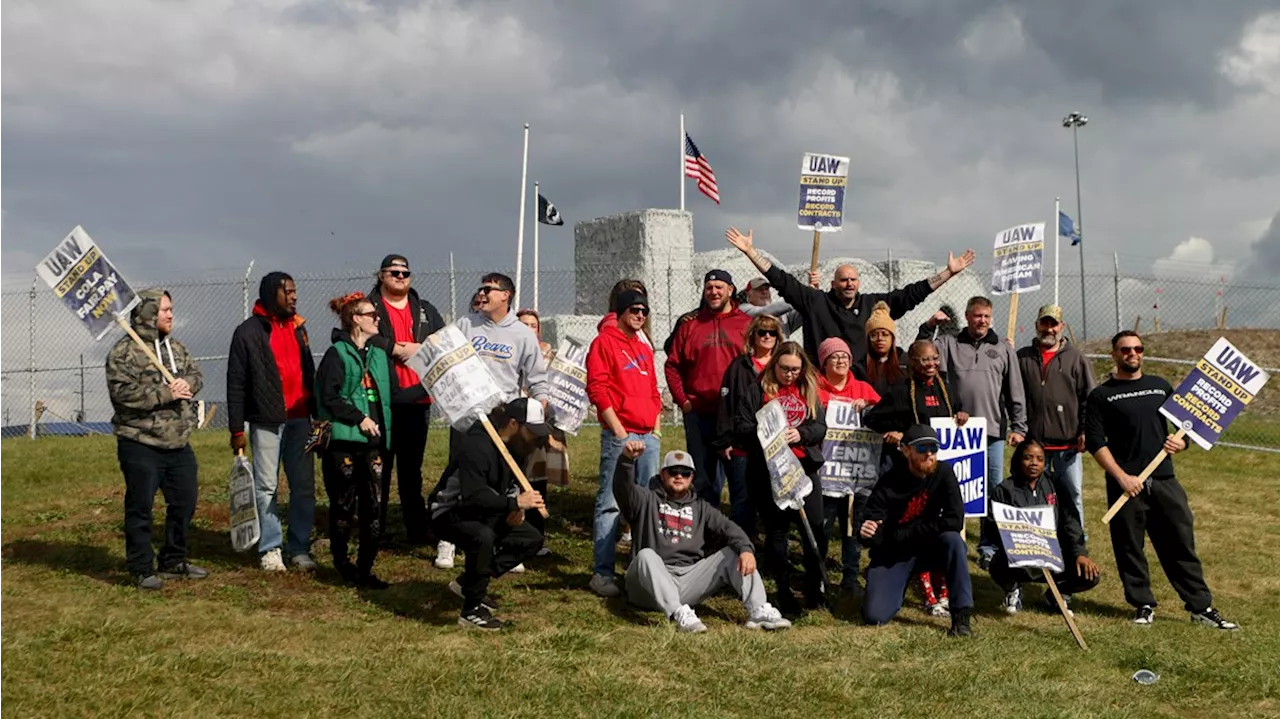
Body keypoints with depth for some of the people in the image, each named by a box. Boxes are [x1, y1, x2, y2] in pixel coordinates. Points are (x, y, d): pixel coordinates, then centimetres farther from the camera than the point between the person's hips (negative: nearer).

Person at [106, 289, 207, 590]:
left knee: (184, 503, 13)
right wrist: (165, 394, -21)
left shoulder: (176, 348, 13)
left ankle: (174, 561, 28)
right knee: (140, 508, 0)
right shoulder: (124, 352, -11)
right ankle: (142, 569, 10)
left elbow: (196, 374, 13)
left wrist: (188, 383, -10)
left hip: (178, 443, 8)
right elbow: (123, 392, -21)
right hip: (141, 444, -7)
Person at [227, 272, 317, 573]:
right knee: (267, 486, -1)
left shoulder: (298, 327, 15)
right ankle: (270, 549, 7)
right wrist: (237, 429, -6)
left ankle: (300, 548, 10)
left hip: (300, 418, 5)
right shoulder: (248, 331, -2)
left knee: (304, 485, 4)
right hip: (266, 421, -5)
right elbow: (236, 384, -3)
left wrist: (319, 414, 16)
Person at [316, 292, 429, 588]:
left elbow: (395, 395, 15)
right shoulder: (336, 354, -4)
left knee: (374, 508, 1)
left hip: (375, 442, 6)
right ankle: (341, 561, 22)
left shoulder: (379, 355, 15)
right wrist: (359, 418, -14)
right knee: (344, 505, 3)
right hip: (343, 442, -5)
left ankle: (364, 569, 10)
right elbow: (329, 397, -11)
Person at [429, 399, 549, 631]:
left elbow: (510, 483, 12)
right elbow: (474, 496, -37)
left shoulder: (513, 445, -1)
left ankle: (468, 583, 9)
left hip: (483, 514, 9)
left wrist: (515, 507, -9)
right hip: (450, 513, -9)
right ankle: (471, 611, -20)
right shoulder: (476, 446, -30)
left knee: (532, 539, 3)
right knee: (483, 538, -38)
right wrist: (515, 503, -39)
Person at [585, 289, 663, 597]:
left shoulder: (644, 349, 20)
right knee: (610, 503, -8)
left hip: (649, 436, 8)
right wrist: (618, 430, -13)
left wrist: (657, 428, 13)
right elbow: (597, 387, -10)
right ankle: (602, 573, -6)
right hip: (620, 435, -8)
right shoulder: (605, 342, -2)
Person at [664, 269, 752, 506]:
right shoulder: (690, 326, 9)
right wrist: (682, 400, -2)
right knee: (703, 477, 8)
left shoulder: (747, 324, 4)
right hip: (698, 414, 2)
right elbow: (672, 366, 8)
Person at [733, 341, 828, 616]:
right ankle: (784, 591, 15)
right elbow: (740, 427, -3)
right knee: (776, 530, 5)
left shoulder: (808, 390, 12)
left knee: (814, 527, -2)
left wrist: (800, 434, -15)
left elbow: (820, 426, 5)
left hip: (804, 467, 2)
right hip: (767, 470, -2)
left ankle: (816, 587, 13)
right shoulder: (758, 390, 3)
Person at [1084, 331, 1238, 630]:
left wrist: (1181, 442, 0)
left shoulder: (1160, 386, 15)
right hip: (1125, 485, -3)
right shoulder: (1101, 395, 3)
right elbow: (1095, 442, -4)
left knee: (1182, 544, 3)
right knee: (1129, 548, 2)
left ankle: (1201, 607, 9)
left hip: (1164, 480, 3)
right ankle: (1143, 606, 16)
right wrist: (1121, 477, -12)